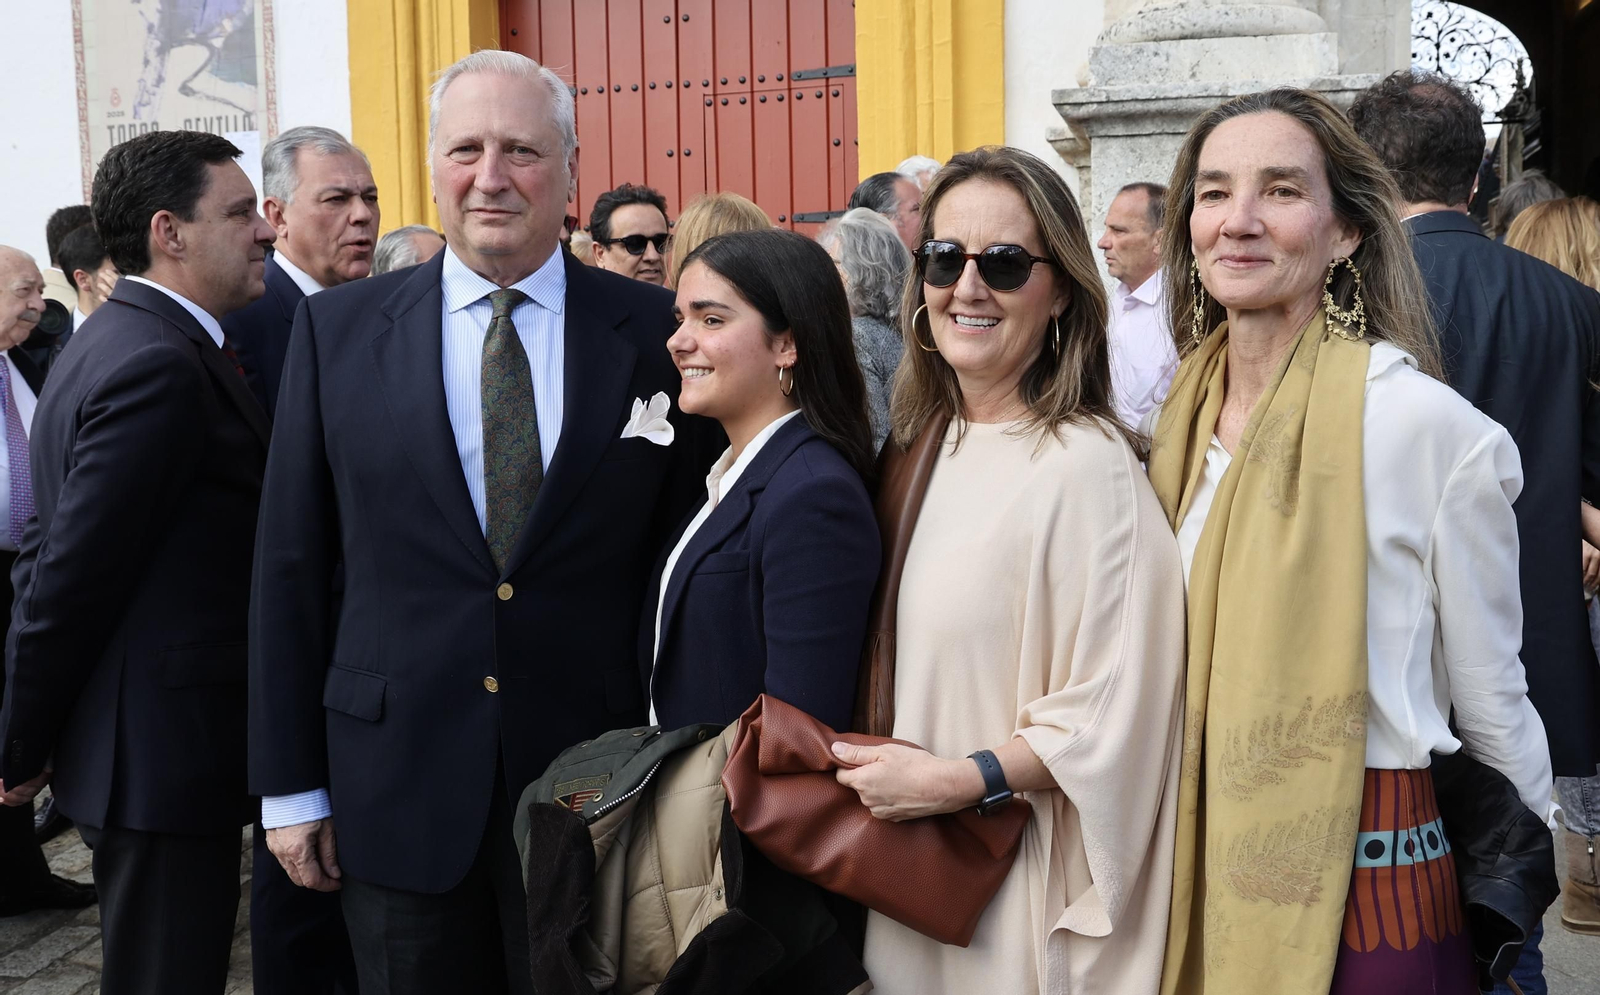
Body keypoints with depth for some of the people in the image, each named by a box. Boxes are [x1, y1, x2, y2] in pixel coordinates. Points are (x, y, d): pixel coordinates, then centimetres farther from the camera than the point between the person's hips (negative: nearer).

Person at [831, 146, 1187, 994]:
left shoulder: (1085, 464, -19)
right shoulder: (932, 442, 6)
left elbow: (1114, 718, -18)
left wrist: (947, 781, -19)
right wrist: (884, 770, 4)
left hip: (1020, 888, -7)